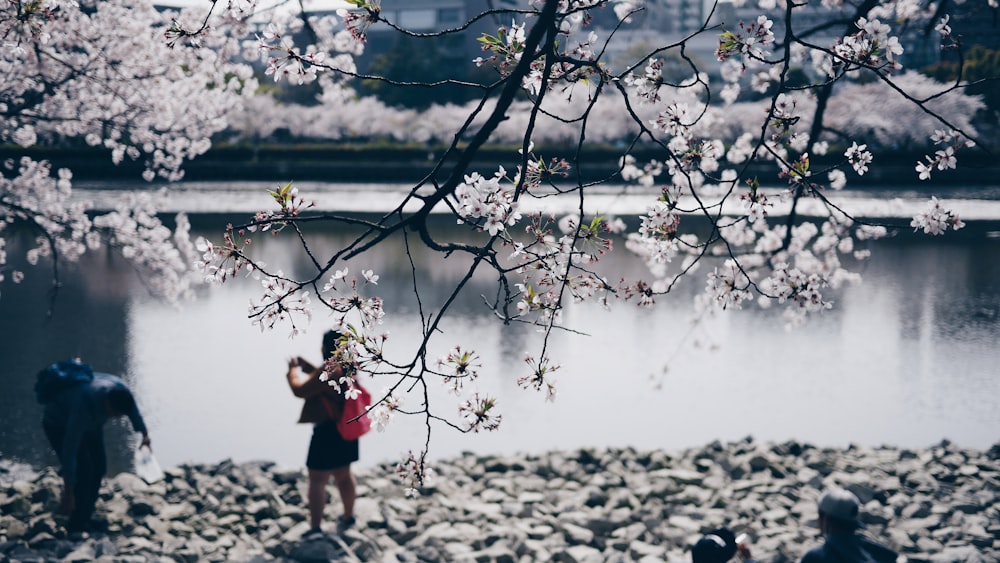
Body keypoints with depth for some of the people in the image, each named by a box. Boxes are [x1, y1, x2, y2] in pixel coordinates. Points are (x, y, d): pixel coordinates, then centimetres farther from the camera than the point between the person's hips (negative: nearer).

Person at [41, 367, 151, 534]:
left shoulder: (120, 390, -25)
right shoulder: (84, 406, -44)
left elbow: (133, 410, 3)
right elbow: (70, 450, -42)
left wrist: (144, 433, 21)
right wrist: (68, 493, -40)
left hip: (90, 422, 7)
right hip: (59, 424, -7)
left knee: (99, 467, 1)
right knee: (83, 472, -16)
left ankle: (85, 520, 14)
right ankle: (77, 527, -5)